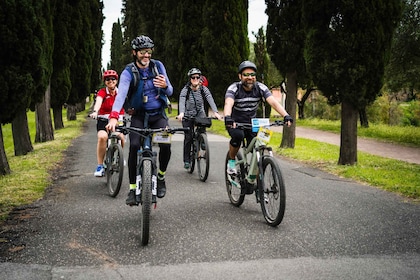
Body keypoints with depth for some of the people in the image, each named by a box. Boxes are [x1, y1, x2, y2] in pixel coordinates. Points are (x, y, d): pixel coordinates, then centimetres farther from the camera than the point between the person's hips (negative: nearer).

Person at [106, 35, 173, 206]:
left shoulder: (158, 66, -1)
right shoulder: (129, 72, -10)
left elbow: (170, 92, 2)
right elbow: (121, 94, -27)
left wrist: (165, 86, -24)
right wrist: (114, 116, -44)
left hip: (158, 115, 2)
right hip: (139, 116, -1)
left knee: (166, 145, -19)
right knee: (134, 146, -23)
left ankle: (161, 177, 10)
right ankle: (133, 189, -9)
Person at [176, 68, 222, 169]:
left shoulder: (204, 89, -7)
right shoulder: (185, 90, -12)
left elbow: (210, 100, -21)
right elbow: (182, 102, -28)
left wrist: (216, 112, -39)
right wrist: (181, 113, -49)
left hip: (200, 114, 1)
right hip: (188, 116, -1)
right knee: (188, 138, -4)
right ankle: (186, 160, 9)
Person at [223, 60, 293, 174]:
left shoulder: (260, 88, -14)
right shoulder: (234, 88, -21)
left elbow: (273, 102, -27)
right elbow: (228, 104, -39)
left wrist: (286, 115, -44)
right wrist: (227, 117, -61)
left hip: (252, 122, 3)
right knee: (238, 135, -34)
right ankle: (231, 161, -9)